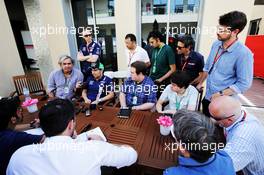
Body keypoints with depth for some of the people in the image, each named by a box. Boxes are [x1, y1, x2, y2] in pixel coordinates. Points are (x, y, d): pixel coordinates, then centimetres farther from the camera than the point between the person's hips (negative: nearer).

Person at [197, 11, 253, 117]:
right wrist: (200, 84, 13)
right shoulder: (216, 44, -1)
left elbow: (244, 84, -18)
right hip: (207, 97, 6)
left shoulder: (244, 53, -20)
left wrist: (221, 94, -19)